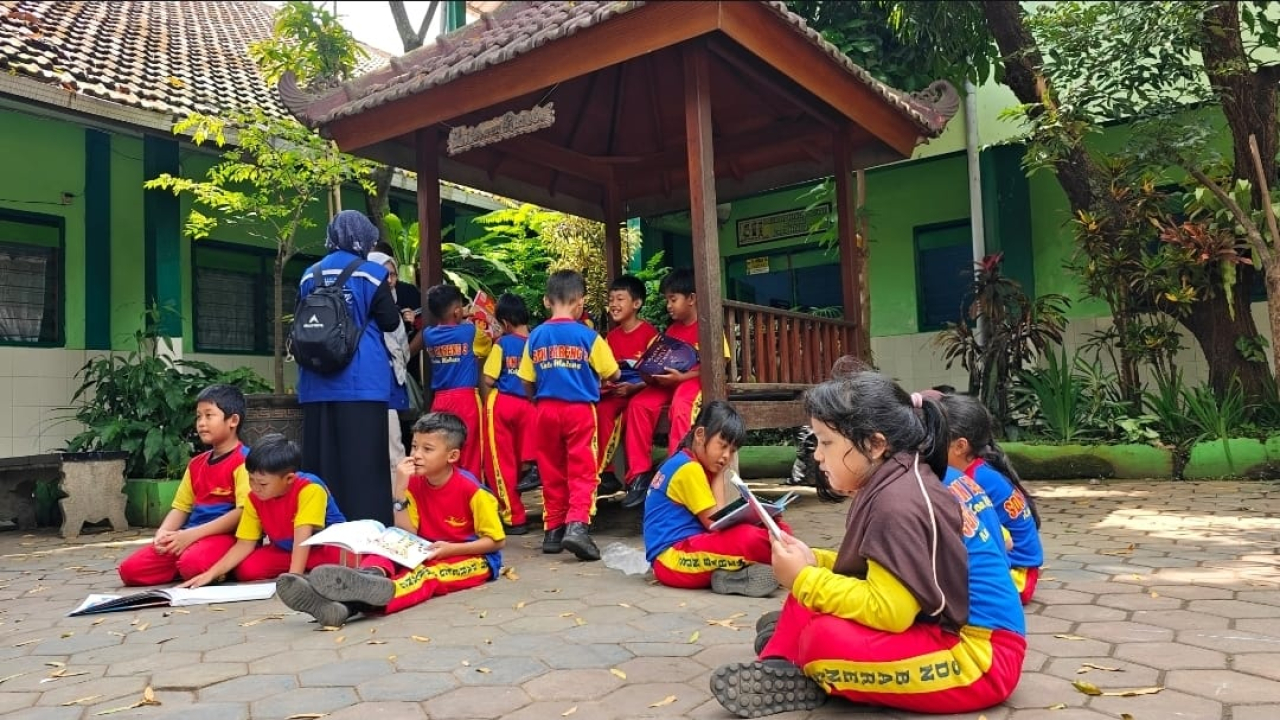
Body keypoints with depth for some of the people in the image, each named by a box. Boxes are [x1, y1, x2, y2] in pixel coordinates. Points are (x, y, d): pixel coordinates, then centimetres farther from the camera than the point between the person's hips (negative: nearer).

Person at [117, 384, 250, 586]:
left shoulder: (243, 461, -8)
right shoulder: (196, 464, 19)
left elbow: (244, 511, -18)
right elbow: (180, 507, 17)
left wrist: (193, 534, -19)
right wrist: (163, 534, -4)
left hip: (224, 535, -7)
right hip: (190, 536, 7)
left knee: (192, 565, -36)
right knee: (130, 569, -8)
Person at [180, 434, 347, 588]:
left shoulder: (310, 489, -29)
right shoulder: (255, 498, -10)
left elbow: (302, 535, -34)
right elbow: (244, 544, -7)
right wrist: (212, 573, -19)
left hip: (326, 546, -7)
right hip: (285, 551, 7)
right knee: (247, 570, -19)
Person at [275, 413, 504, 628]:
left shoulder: (471, 490, -15)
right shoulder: (414, 484, 0)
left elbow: (497, 540, -11)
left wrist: (451, 548, -23)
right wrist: (400, 490, -18)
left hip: (473, 557, -6)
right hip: (428, 554, 6)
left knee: (428, 574, -36)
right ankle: (371, 576, -60)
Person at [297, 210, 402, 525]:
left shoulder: (311, 275, 12)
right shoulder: (369, 272, -3)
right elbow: (390, 322, 0)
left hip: (318, 381, 5)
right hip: (361, 380, -5)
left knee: (322, 457, 8)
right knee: (363, 458, -4)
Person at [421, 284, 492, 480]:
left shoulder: (428, 334, 6)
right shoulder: (470, 331, -6)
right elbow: (493, 340, 12)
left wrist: (461, 320, 31)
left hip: (439, 400, 5)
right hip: (466, 399, -5)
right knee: (469, 455, 2)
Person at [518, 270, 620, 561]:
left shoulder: (535, 336, 2)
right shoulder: (589, 336, -6)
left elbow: (527, 381, 6)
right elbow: (612, 374, -1)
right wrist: (593, 380, 20)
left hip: (546, 409, 3)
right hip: (579, 409, -3)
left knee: (552, 472, 12)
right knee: (581, 471, 1)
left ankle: (553, 529, 19)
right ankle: (577, 525, -14)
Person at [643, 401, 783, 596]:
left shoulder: (698, 467, 18)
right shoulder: (689, 468, -13)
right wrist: (719, 476, -2)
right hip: (673, 560, -11)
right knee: (750, 538, -36)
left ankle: (731, 573, -13)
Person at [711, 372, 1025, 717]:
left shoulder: (899, 503, -24)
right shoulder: (896, 485, 5)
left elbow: (886, 611, -29)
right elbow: (880, 571, 15)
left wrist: (804, 579, -19)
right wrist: (813, 563, 0)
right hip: (939, 627, 10)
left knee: (825, 640, -29)